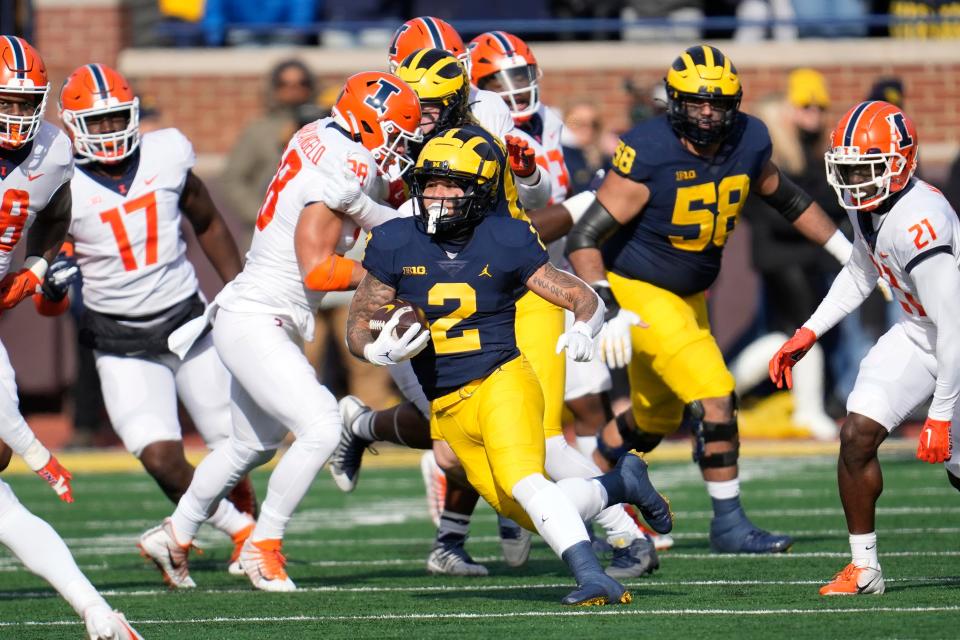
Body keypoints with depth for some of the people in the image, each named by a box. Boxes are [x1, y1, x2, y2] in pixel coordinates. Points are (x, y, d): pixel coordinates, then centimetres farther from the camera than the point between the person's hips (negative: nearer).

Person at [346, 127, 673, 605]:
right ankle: (621, 483, 27)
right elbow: (357, 325, 4)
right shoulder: (395, 246, -1)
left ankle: (591, 577, -30)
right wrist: (380, 351, -19)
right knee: (537, 516, 5)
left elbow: (585, 298, 0)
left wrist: (583, 330, -23)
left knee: (524, 485, -30)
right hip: (446, 409, 4)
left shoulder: (506, 244, -7)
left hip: (502, 386, -4)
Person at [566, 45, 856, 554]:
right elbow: (584, 239, -23)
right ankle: (729, 526, -4)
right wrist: (608, 311, -33)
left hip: (688, 297, 8)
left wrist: (850, 252, 13)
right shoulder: (648, 154, -26)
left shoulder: (748, 143, -8)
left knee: (655, 420, 18)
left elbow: (786, 198, 13)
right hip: (637, 292, -8)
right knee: (713, 397, -16)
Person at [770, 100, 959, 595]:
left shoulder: (919, 223, -34)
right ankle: (863, 568, 4)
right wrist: (809, 333, 7)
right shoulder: (868, 206, -6)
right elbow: (860, 274, 16)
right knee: (857, 435, -7)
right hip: (918, 330, 7)